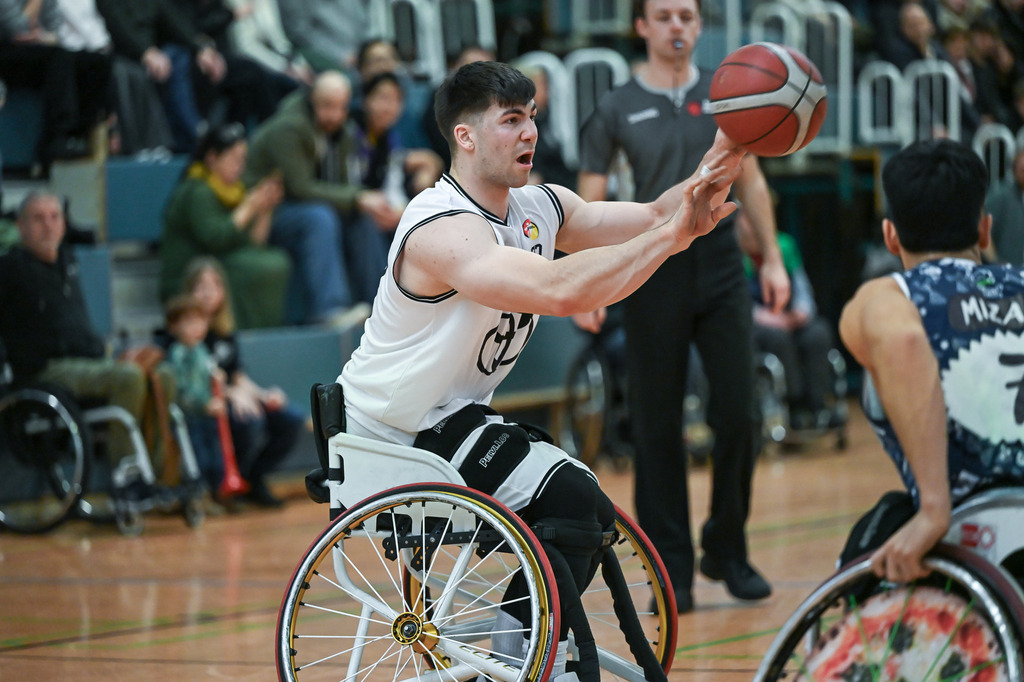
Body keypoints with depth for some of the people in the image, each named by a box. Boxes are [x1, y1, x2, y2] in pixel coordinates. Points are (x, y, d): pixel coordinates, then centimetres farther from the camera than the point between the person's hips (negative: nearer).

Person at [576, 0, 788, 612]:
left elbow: (751, 181, 15)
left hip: (719, 261, 2)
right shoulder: (617, 110, 1)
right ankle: (672, 568, 8)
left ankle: (729, 550, 14)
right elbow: (591, 204, 2)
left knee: (738, 412, -2)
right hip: (653, 266, -2)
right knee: (658, 424, 1)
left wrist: (772, 259, 9)